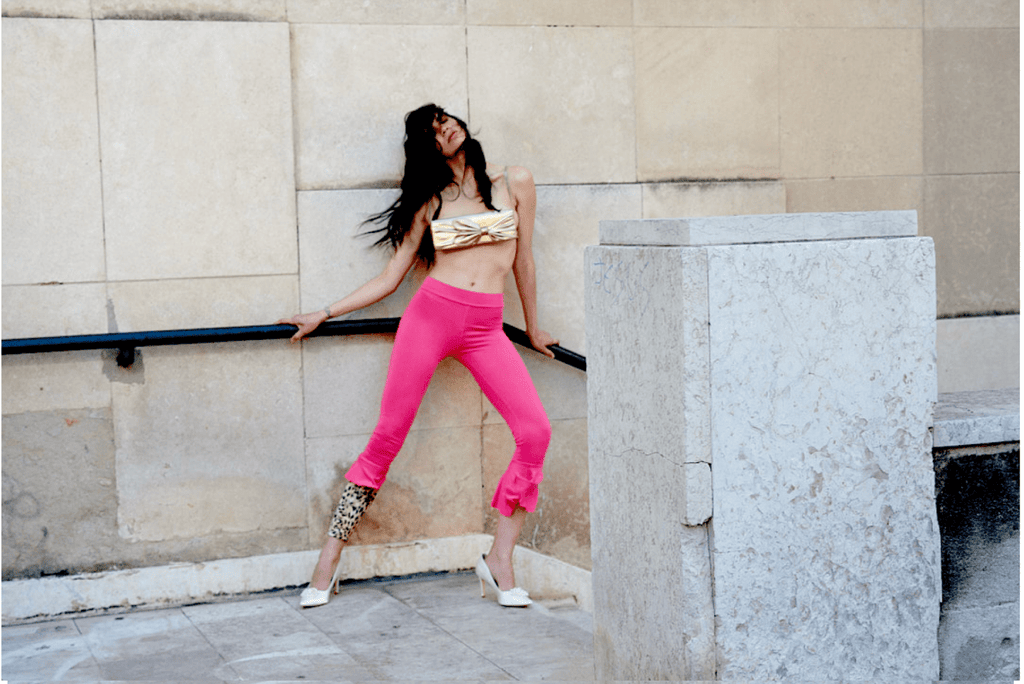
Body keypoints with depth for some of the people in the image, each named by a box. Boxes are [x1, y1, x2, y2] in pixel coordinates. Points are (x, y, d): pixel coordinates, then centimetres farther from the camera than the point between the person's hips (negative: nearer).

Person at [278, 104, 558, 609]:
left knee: (535, 432, -17)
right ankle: (327, 564, 4)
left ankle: (499, 560, -7)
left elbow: (523, 260, 17)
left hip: (485, 330, 1)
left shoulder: (514, 183, 10)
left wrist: (533, 328, 23)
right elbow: (390, 278, 14)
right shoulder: (429, 200, 11)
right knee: (387, 437, -4)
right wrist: (323, 315, 12)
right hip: (431, 313, 0)